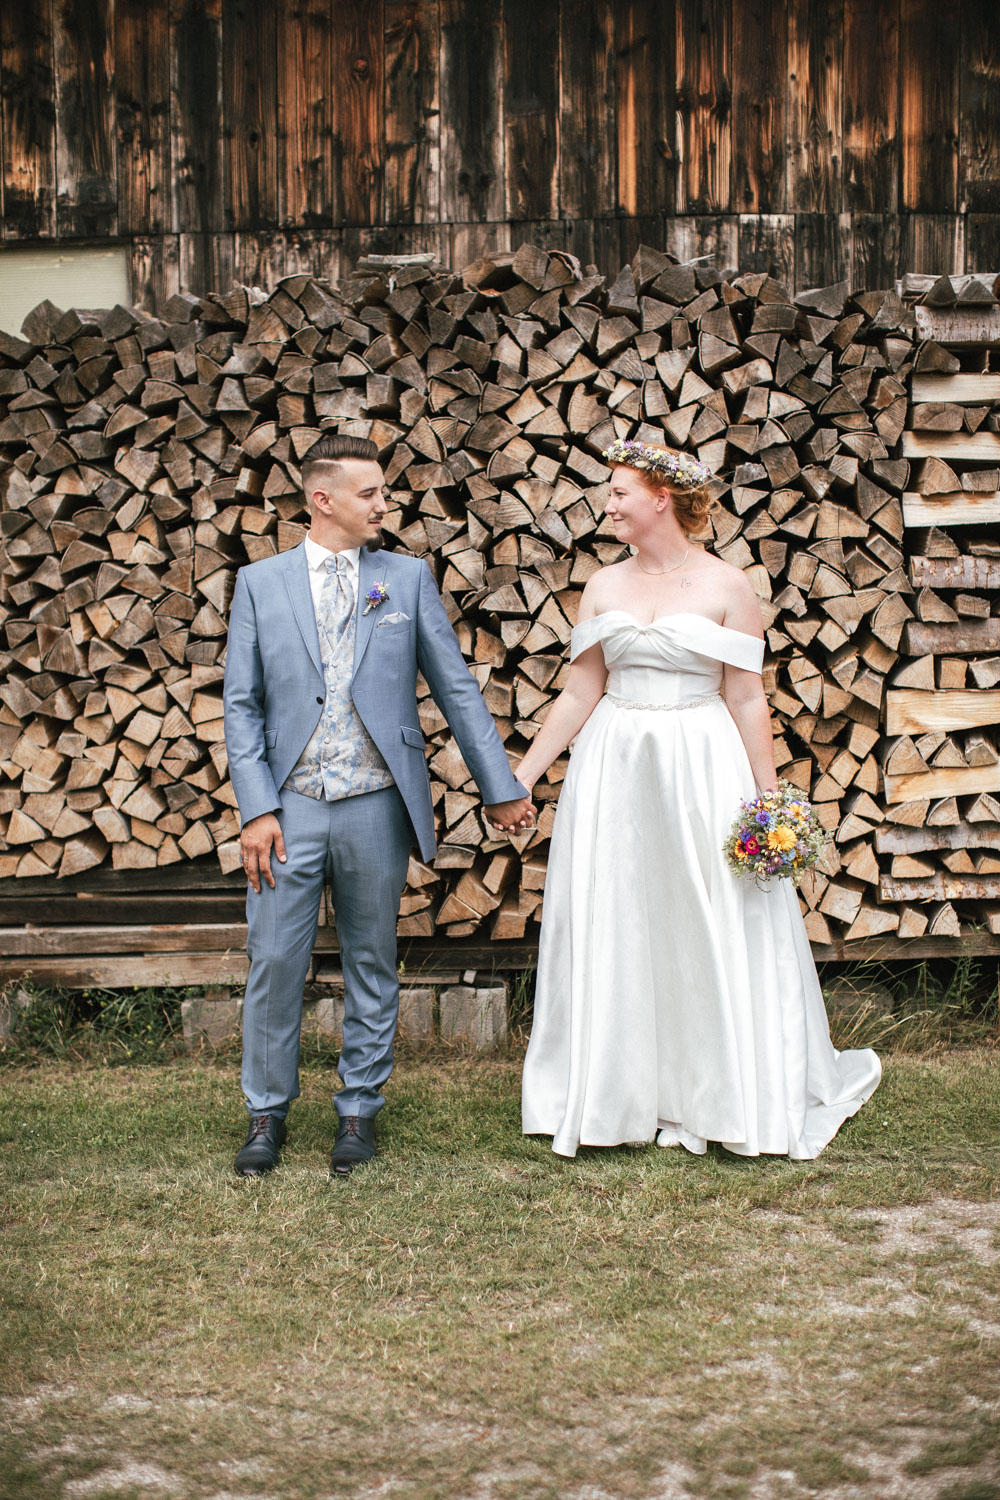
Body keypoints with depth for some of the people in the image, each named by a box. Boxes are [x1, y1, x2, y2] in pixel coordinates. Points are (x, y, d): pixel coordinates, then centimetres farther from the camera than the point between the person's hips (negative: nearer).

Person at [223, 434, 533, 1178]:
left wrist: (501, 786, 6)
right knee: (275, 962, 1)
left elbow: (456, 687, 7)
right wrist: (256, 809, -7)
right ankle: (268, 1112, 18)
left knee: (372, 964, 9)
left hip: (377, 807, 1)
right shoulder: (260, 583, 5)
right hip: (290, 807, 0)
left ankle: (360, 1110, 22)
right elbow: (242, 704, 3)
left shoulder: (408, 578, 6)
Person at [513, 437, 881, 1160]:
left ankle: (729, 1098, 17)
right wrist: (523, 773, 5)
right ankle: (620, 1095, 17)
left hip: (701, 768, -3)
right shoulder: (605, 587, 7)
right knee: (613, 930, 5)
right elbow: (581, 692, 9)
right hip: (614, 768, 4)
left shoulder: (727, 587, -3)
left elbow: (748, 700, -5)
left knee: (715, 930, 2)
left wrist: (769, 798, -8)